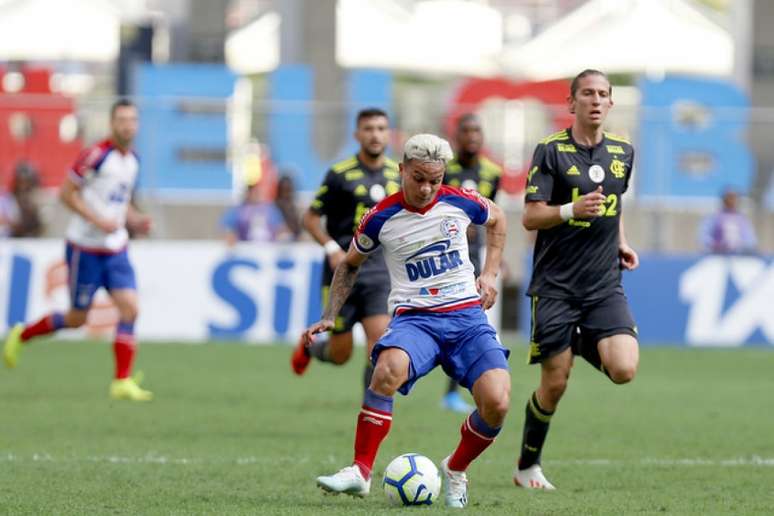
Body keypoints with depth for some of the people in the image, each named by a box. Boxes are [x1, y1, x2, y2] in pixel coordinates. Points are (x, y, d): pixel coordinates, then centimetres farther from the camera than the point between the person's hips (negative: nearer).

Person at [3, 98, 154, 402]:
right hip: (85, 249, -6)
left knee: (129, 309, -11)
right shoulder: (96, 155, -16)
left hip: (116, 249, 6)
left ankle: (122, 382, -9)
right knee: (77, 319, 3)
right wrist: (97, 220, -22)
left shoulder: (133, 160, 8)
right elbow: (67, 193, -13)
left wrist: (136, 219, 3)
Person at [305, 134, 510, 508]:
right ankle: (361, 471, -28)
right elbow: (350, 265, 15)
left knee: (496, 404, -20)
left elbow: (497, 220, 24)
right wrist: (329, 318, 8)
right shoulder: (381, 218, -3)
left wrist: (490, 273, 14)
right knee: (389, 368, -38)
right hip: (414, 318, -2)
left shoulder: (460, 203, 0)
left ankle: (455, 471, 11)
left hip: (467, 315, 2)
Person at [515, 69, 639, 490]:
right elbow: (530, 217, -9)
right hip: (556, 285, -3)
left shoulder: (623, 151, 9)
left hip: (605, 286, 3)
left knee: (624, 370, -17)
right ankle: (527, 466, 19)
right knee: (554, 384, -3)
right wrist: (572, 210, -26)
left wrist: (620, 242, 14)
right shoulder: (551, 150, -5)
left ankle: (584, 345, 18)